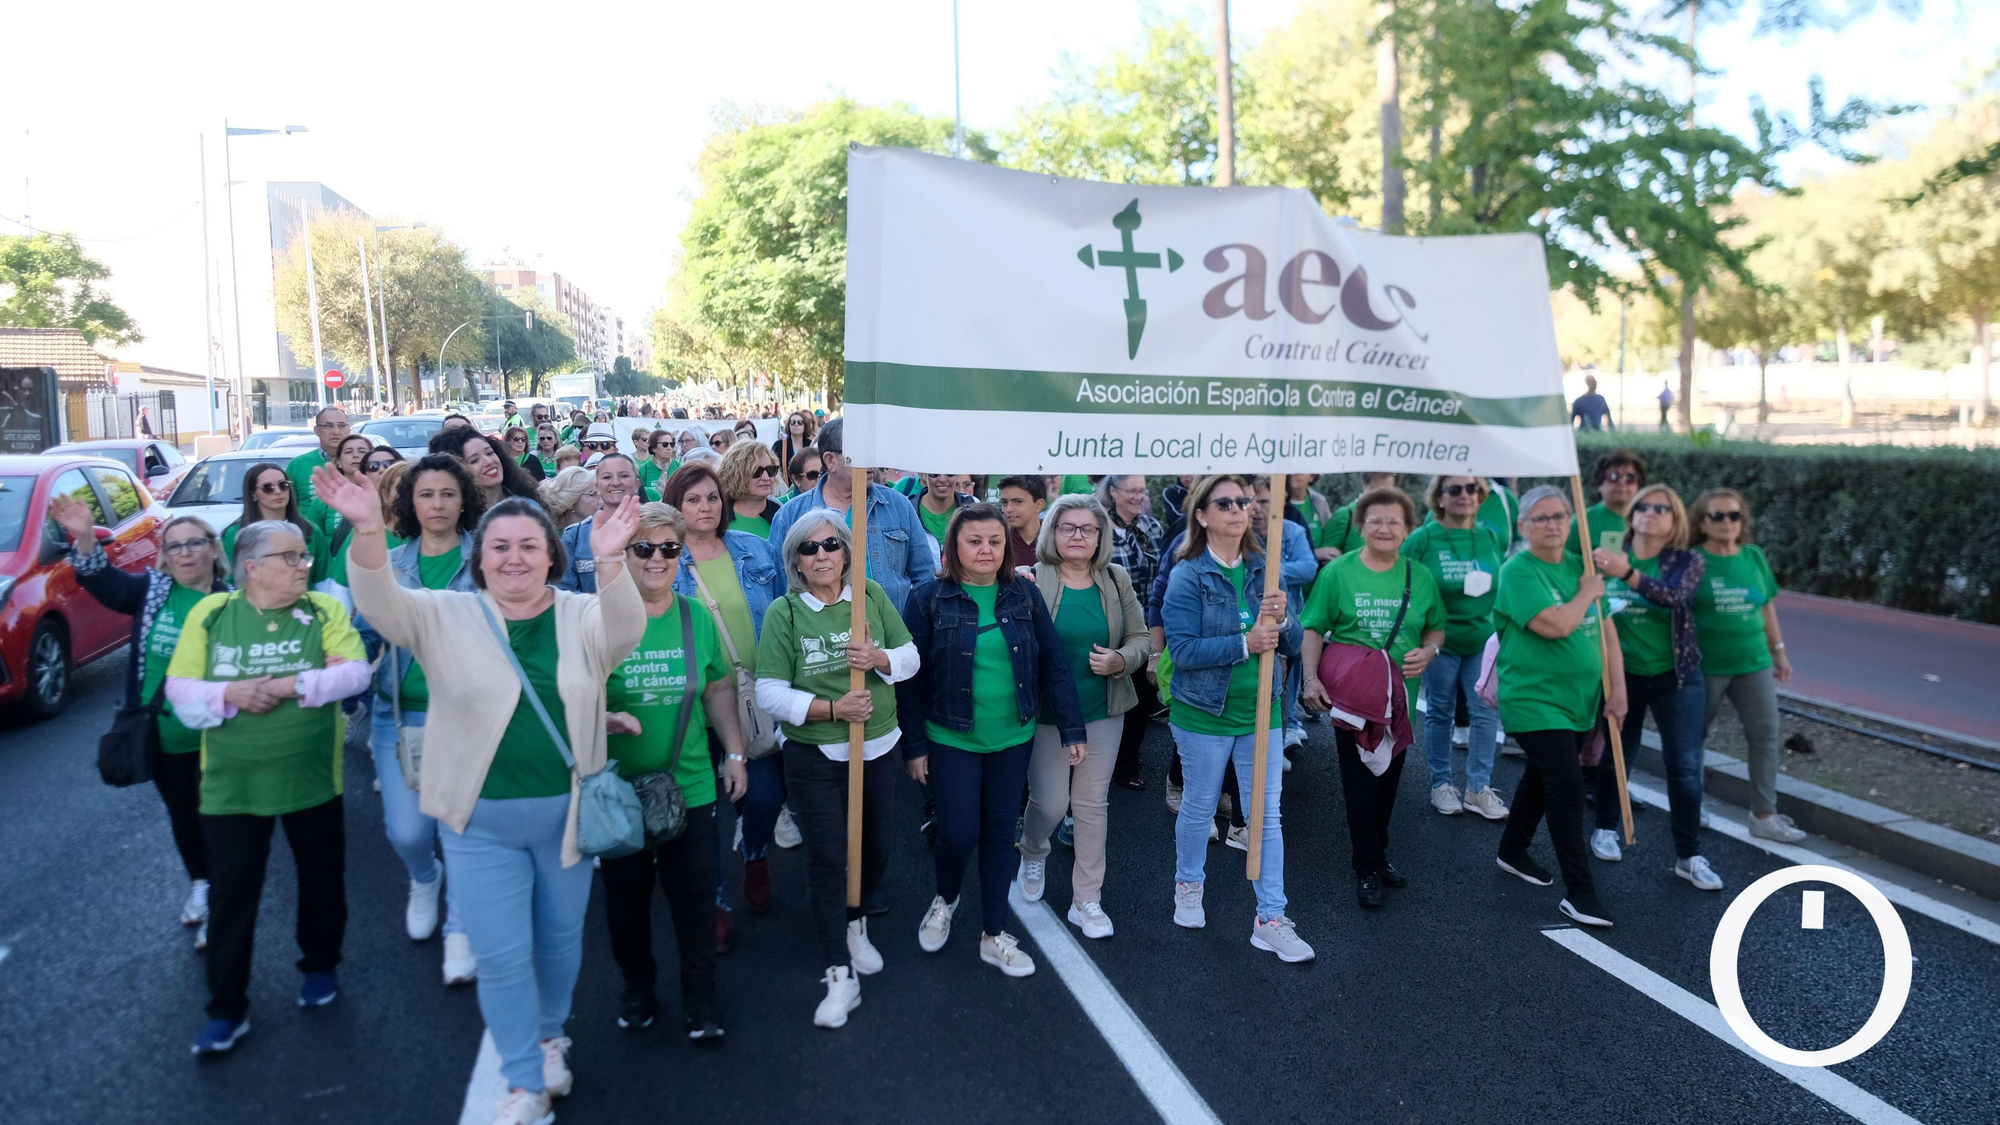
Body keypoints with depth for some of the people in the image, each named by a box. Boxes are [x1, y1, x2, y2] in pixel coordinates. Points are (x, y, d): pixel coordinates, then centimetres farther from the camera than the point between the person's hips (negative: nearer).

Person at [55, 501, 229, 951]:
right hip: (162, 738, 4)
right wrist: (85, 539, -32)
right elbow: (105, 583, -16)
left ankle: (216, 903, 20)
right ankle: (198, 884, 41)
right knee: (181, 816, 20)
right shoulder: (152, 590, 1)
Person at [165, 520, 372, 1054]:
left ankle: (320, 966, 38)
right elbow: (179, 689, -2)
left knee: (322, 879, 14)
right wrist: (230, 694, -21)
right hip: (232, 784, 0)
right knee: (231, 891, 6)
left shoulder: (324, 610, -3)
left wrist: (291, 685, -24)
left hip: (312, 778, 0)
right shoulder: (210, 613, -1)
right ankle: (227, 1009, 19)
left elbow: (356, 671, -14)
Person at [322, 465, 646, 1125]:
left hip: (567, 811, 1)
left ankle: (550, 1037, 44)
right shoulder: (446, 617, -2)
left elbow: (625, 631, -24)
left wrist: (610, 560, -44)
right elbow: (380, 602, -18)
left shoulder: (581, 616, -3)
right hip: (482, 820, -1)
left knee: (561, 938, 18)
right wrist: (368, 529, -38)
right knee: (501, 956, 3)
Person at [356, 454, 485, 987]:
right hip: (401, 715, 2)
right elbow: (365, 637, 11)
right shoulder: (390, 563, 6)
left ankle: (461, 927, 21)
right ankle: (424, 880, 37)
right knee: (407, 831, 1)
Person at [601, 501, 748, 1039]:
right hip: (619, 789, -1)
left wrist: (734, 754, 10)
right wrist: (602, 718, -26)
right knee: (626, 898, 13)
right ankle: (637, 989, 36)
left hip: (691, 787, 2)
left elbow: (719, 689, 12)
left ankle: (700, 1001, 24)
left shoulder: (697, 620, 2)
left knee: (695, 899, 7)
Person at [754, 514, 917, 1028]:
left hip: (877, 749, 3)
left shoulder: (872, 595, -1)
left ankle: (854, 924, 45)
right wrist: (831, 708, -23)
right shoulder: (783, 613, -9)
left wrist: (879, 659, -19)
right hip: (815, 757, -3)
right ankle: (840, 975, 10)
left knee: (875, 848, 16)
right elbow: (769, 692, -12)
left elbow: (910, 656, 2)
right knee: (827, 859, -1)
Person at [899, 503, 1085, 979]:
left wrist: (1071, 730, 0)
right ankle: (945, 900, 30)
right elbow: (911, 678, -6)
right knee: (958, 833, -3)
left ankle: (994, 935, 26)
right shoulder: (928, 599, -8)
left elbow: (1053, 664, 2)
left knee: (1000, 832, 10)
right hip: (951, 741, -2)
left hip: (1013, 739, 3)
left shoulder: (1025, 595, -1)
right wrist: (914, 746, -6)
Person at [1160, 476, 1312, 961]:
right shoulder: (1188, 576, -12)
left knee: (1268, 815, 6)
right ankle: (1188, 886, 39)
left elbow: (1293, 646, 1)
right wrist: (1245, 644, -28)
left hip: (1261, 712, 3)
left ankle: (1270, 919, 15)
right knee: (1199, 809, 14)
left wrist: (1282, 621, -21)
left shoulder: (1264, 570, 0)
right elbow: (1182, 649, -21)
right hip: (1205, 714, -3)